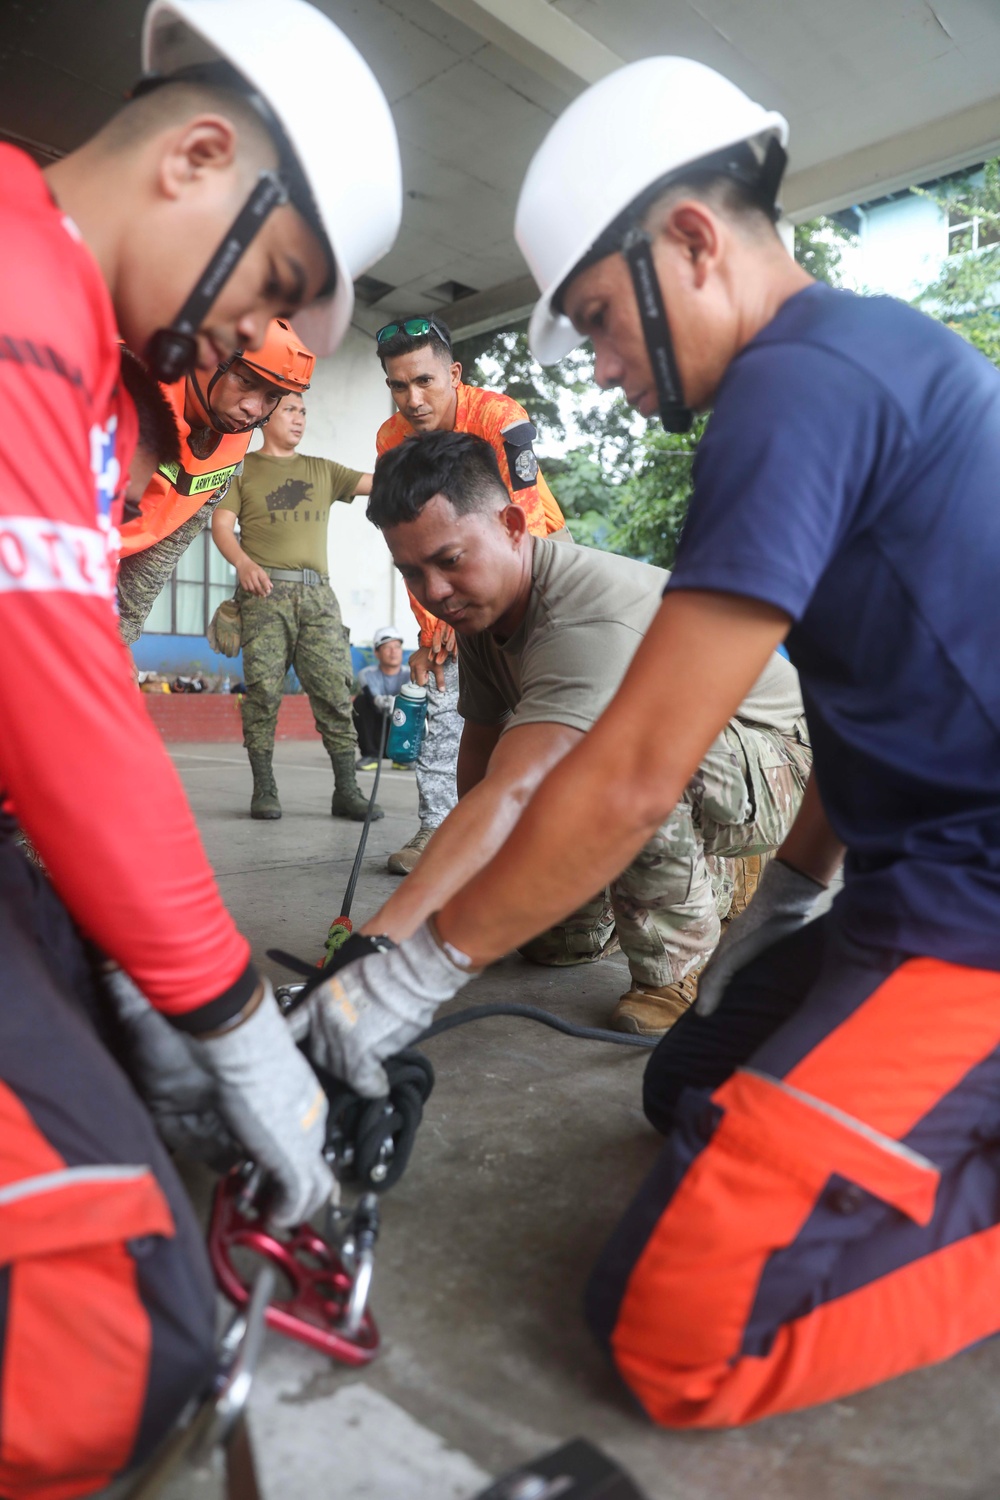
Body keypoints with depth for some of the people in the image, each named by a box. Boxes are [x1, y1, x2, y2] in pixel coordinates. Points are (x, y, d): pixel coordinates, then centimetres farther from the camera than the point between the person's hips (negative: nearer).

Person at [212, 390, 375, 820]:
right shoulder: (244, 468, 15)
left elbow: (374, 482, 15)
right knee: (263, 688, -7)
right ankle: (264, 788, -1)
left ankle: (346, 789, -4)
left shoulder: (323, 471, 23)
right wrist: (243, 562, -14)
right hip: (264, 590, -2)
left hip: (317, 592, 3)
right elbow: (221, 522, 5)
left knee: (335, 688, -6)